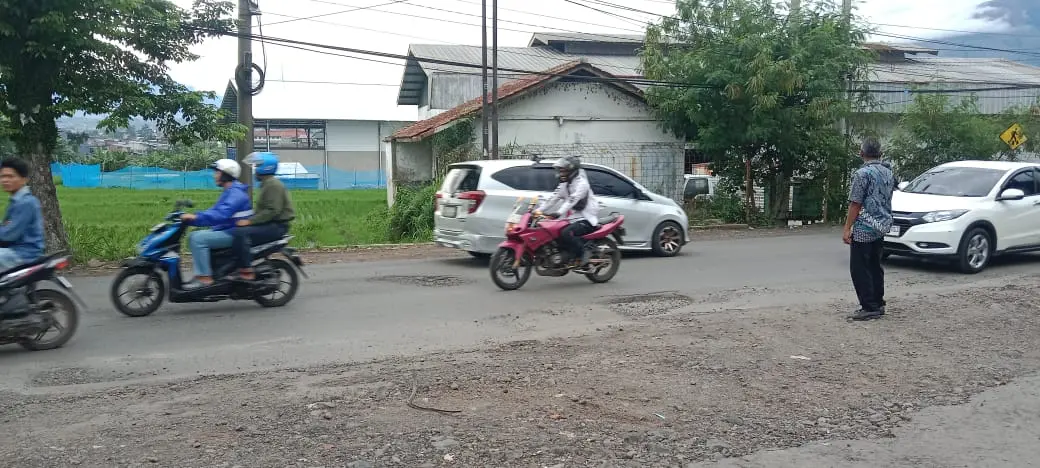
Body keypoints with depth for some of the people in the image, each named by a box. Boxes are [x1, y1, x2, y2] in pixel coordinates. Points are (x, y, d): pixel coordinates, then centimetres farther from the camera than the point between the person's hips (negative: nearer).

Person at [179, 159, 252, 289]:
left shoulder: (236, 193, -16)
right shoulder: (229, 192, 19)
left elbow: (221, 215, -30)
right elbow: (215, 211, 19)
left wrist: (196, 217, -33)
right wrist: (191, 217, 8)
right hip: (225, 231, 11)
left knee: (198, 239, -21)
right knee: (193, 237, 9)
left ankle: (205, 278, -21)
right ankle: (200, 273, 2)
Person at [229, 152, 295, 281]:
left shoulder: (273, 185, -13)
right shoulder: (267, 184, 20)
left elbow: (273, 211, -23)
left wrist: (250, 221, -22)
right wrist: (248, 219, 13)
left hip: (276, 226, -11)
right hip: (270, 225, 11)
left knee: (240, 233, -26)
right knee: (236, 231, 11)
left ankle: (246, 272, -25)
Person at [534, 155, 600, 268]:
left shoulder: (581, 183, -14)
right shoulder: (564, 185, 14)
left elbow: (572, 200, -29)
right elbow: (553, 198, 8)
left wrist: (559, 213, -43)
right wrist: (538, 210, -4)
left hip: (586, 219, -9)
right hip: (574, 218, 9)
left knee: (566, 233, -31)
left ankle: (582, 256, -14)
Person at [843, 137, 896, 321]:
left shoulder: (863, 173, -14)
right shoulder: (888, 172, 10)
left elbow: (855, 204, -16)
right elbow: (886, 199, 17)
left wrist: (847, 228, -13)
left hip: (864, 229, -8)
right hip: (882, 226, 8)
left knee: (860, 269, -4)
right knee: (875, 266, 16)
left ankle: (869, 308, -5)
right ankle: (878, 304, 21)